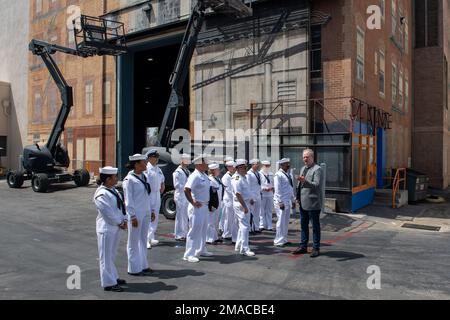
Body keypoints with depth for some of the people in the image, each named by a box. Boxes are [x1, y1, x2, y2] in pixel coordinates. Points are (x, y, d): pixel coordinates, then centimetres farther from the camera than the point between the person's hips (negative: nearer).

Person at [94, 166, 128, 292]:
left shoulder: (113, 190, 10)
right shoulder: (101, 194, -18)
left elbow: (121, 205, 11)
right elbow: (108, 212, -20)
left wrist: (124, 220, -1)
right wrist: (120, 223, -12)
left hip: (116, 227, 9)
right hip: (106, 228, -9)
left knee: (112, 255, 20)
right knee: (106, 256, 2)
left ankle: (113, 277, 33)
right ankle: (108, 283, 10)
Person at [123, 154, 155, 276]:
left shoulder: (144, 177, 10)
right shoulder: (129, 179, -13)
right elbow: (128, 199, -14)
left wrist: (152, 210, 14)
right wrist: (132, 216, -16)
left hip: (146, 213, 7)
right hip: (136, 214, -7)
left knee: (143, 240, 15)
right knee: (134, 241, 4)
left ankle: (143, 266, 27)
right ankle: (134, 268, 15)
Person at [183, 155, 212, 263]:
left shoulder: (204, 176, 11)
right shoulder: (195, 176, -18)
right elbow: (186, 190, -28)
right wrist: (193, 202, -24)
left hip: (204, 206, 10)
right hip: (197, 207, -10)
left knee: (203, 229, 19)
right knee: (195, 230, -5)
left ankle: (201, 250, 33)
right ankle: (189, 254, 3)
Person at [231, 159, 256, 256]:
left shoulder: (243, 177, 13)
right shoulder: (237, 178, -17)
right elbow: (238, 194, -23)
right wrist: (245, 207, -24)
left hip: (245, 203, 10)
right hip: (240, 204, -10)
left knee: (243, 225, 17)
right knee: (245, 226, -8)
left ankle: (238, 246, 27)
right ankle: (244, 249, -3)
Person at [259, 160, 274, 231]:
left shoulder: (271, 174, 15)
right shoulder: (259, 174, -5)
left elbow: (273, 182, 17)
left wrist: (272, 187, -3)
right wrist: (264, 188, -19)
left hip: (270, 194, 6)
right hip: (262, 194, -5)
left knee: (269, 211, 9)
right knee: (262, 211, -2)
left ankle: (269, 226, 15)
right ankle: (262, 225, 5)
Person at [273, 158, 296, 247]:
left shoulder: (288, 174, 14)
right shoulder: (278, 175, -11)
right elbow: (277, 189, -16)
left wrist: (293, 200, 17)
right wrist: (281, 202, -19)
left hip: (288, 201, 8)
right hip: (281, 201, -8)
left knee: (286, 221, 13)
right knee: (281, 221, -5)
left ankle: (284, 239, 22)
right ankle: (278, 241, 3)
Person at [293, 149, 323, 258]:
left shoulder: (317, 169, -9)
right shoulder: (303, 169, 16)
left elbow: (316, 185, -20)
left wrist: (305, 181, -34)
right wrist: (298, 197, 13)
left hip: (313, 203, -7)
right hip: (303, 202, 8)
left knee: (315, 226, 4)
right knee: (303, 225, 14)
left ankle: (316, 248, 13)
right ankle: (303, 247, 24)